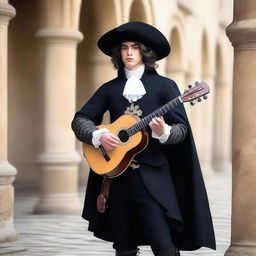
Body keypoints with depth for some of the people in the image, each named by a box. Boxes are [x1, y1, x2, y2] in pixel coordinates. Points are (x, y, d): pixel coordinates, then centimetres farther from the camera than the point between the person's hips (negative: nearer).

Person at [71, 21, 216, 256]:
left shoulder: (164, 85, 4)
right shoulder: (109, 89, 12)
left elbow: (181, 128, -2)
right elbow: (80, 120, 8)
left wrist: (164, 132, -23)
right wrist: (99, 135, -11)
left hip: (153, 175, -3)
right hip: (117, 174, 3)